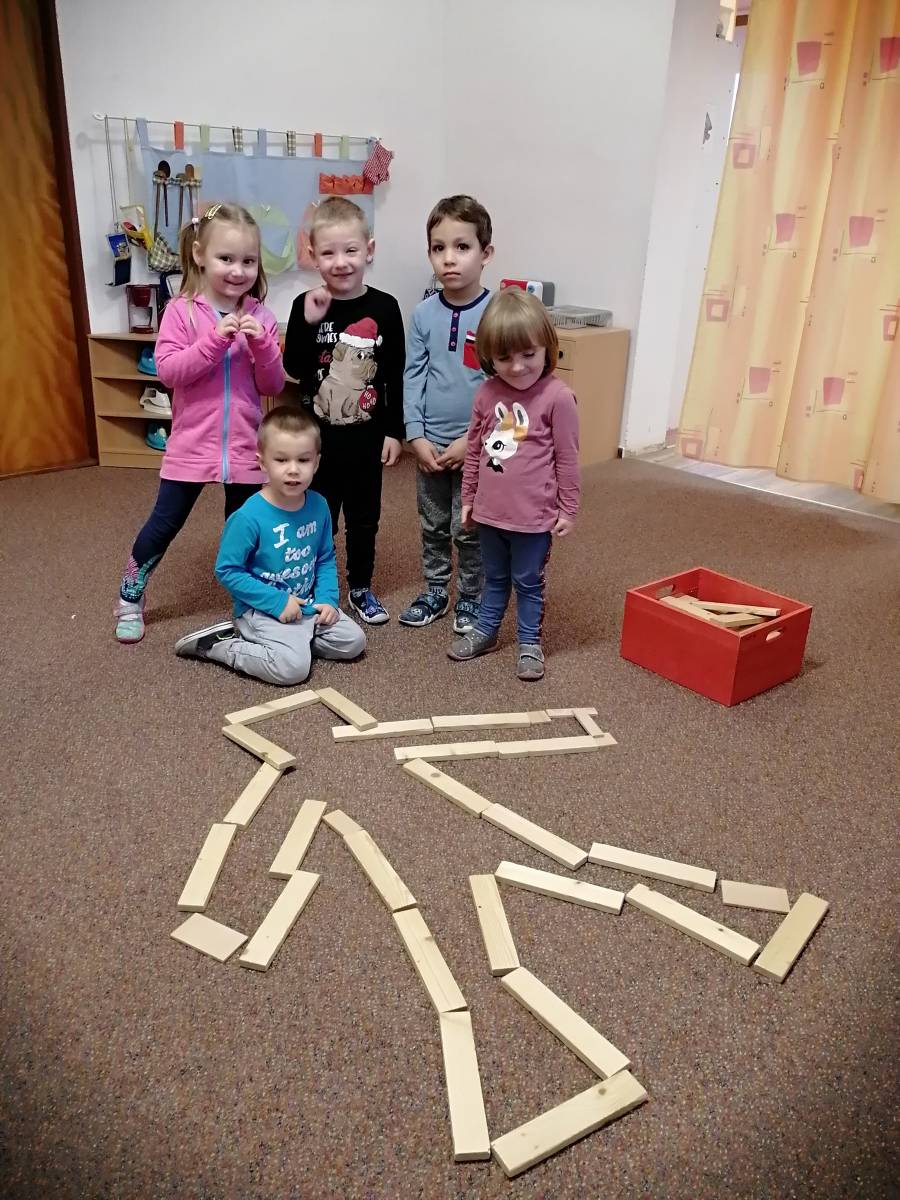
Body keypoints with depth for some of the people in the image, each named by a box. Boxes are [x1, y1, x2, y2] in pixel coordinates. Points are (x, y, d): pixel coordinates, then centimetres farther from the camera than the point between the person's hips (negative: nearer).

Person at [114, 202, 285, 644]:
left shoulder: (260, 317, 1)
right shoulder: (181, 311, -5)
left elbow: (273, 385, 0)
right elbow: (168, 371, -15)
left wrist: (261, 345, -17)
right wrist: (215, 338, -24)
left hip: (244, 447, 2)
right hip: (192, 444, -2)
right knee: (164, 523, 8)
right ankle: (130, 597, 28)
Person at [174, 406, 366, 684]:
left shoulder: (318, 506, -5)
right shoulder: (249, 517, -23)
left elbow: (326, 558, 9)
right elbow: (227, 571, -17)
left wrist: (328, 599, -6)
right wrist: (276, 601, -20)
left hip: (307, 605, 7)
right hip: (262, 609, -6)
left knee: (353, 641, 2)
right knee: (293, 667, -24)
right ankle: (218, 643, -6)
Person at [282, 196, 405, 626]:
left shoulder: (384, 307, -4)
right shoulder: (306, 306, -4)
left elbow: (396, 376, -1)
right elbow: (294, 369, -11)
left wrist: (394, 431, -2)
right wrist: (309, 323, -23)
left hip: (366, 436, 1)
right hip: (317, 436, 0)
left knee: (364, 517, 14)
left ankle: (361, 588, 32)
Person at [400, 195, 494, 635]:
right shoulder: (424, 313, -1)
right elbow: (412, 378, 1)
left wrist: (472, 440, -14)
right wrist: (416, 436, -8)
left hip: (476, 445, -3)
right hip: (430, 444, 3)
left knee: (469, 530, 7)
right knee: (432, 526, 16)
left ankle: (470, 599, 25)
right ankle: (435, 591, 33)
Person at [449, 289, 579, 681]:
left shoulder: (557, 397, -14)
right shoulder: (487, 393, 0)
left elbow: (567, 459, -9)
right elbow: (474, 449, 9)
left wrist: (568, 510, -5)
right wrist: (468, 497, 13)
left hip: (534, 514, -4)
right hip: (490, 510, 5)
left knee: (528, 582, 12)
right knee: (494, 577, 22)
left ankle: (530, 643, 27)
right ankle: (485, 630, 38)